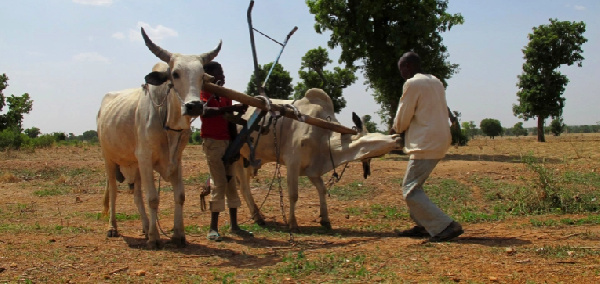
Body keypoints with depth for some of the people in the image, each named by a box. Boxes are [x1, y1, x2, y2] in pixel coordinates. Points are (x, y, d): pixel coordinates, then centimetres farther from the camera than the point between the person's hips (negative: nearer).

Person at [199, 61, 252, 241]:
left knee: (231, 182, 6)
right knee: (220, 184, -9)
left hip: (227, 142, 6)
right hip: (212, 141, -6)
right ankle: (213, 228, -3)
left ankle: (234, 225, 13)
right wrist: (232, 108, -31)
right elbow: (206, 111, -27)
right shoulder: (204, 93, -5)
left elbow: (231, 122, 14)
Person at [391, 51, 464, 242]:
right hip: (440, 139, 10)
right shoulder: (435, 82, 18)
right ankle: (423, 226, 23)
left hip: (426, 144, -10)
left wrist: (396, 129, 17)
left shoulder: (412, 84, -9)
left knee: (410, 191, -9)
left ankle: (446, 226, -15)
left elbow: (403, 118, -5)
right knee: (414, 184, 20)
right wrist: (401, 128, 21)